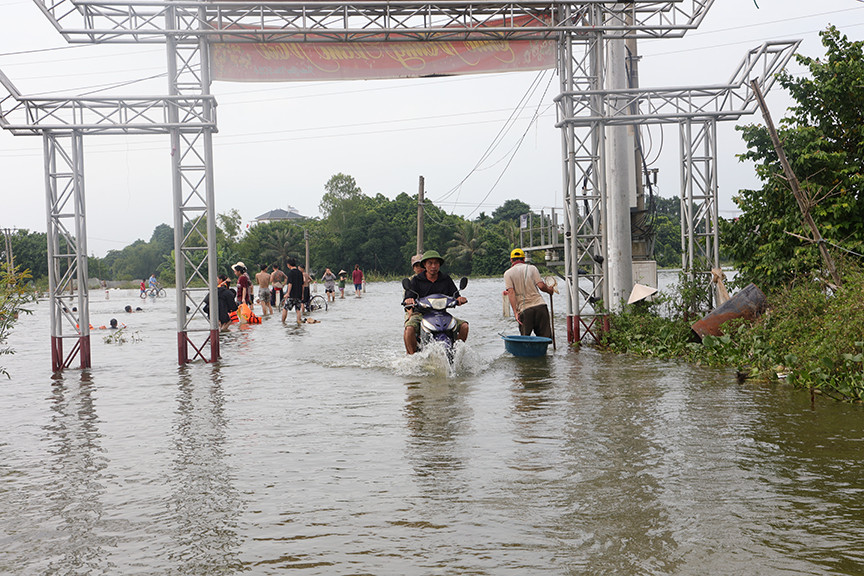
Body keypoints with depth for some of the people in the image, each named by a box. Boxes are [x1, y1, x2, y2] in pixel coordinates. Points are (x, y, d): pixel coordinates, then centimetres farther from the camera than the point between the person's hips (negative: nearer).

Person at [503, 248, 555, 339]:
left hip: (524, 309, -1)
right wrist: (549, 290, 20)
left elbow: (511, 293, -5)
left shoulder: (508, 273, 7)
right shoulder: (531, 268, 9)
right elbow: (541, 286, -1)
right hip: (540, 305, 1)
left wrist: (515, 312, -9)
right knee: (544, 337, 5)